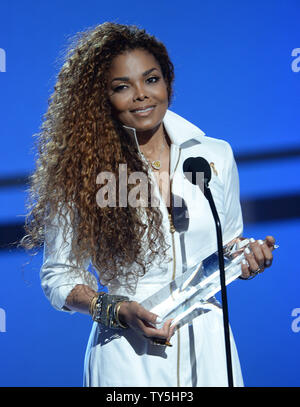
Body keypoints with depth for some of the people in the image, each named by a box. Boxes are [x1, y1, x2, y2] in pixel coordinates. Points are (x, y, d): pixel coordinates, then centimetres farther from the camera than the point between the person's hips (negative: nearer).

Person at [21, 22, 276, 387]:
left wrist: (247, 259, -6)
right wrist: (118, 311, -15)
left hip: (206, 347, 3)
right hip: (128, 355, -3)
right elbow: (58, 276, -1)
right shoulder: (81, 172, -6)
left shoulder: (215, 156, 3)